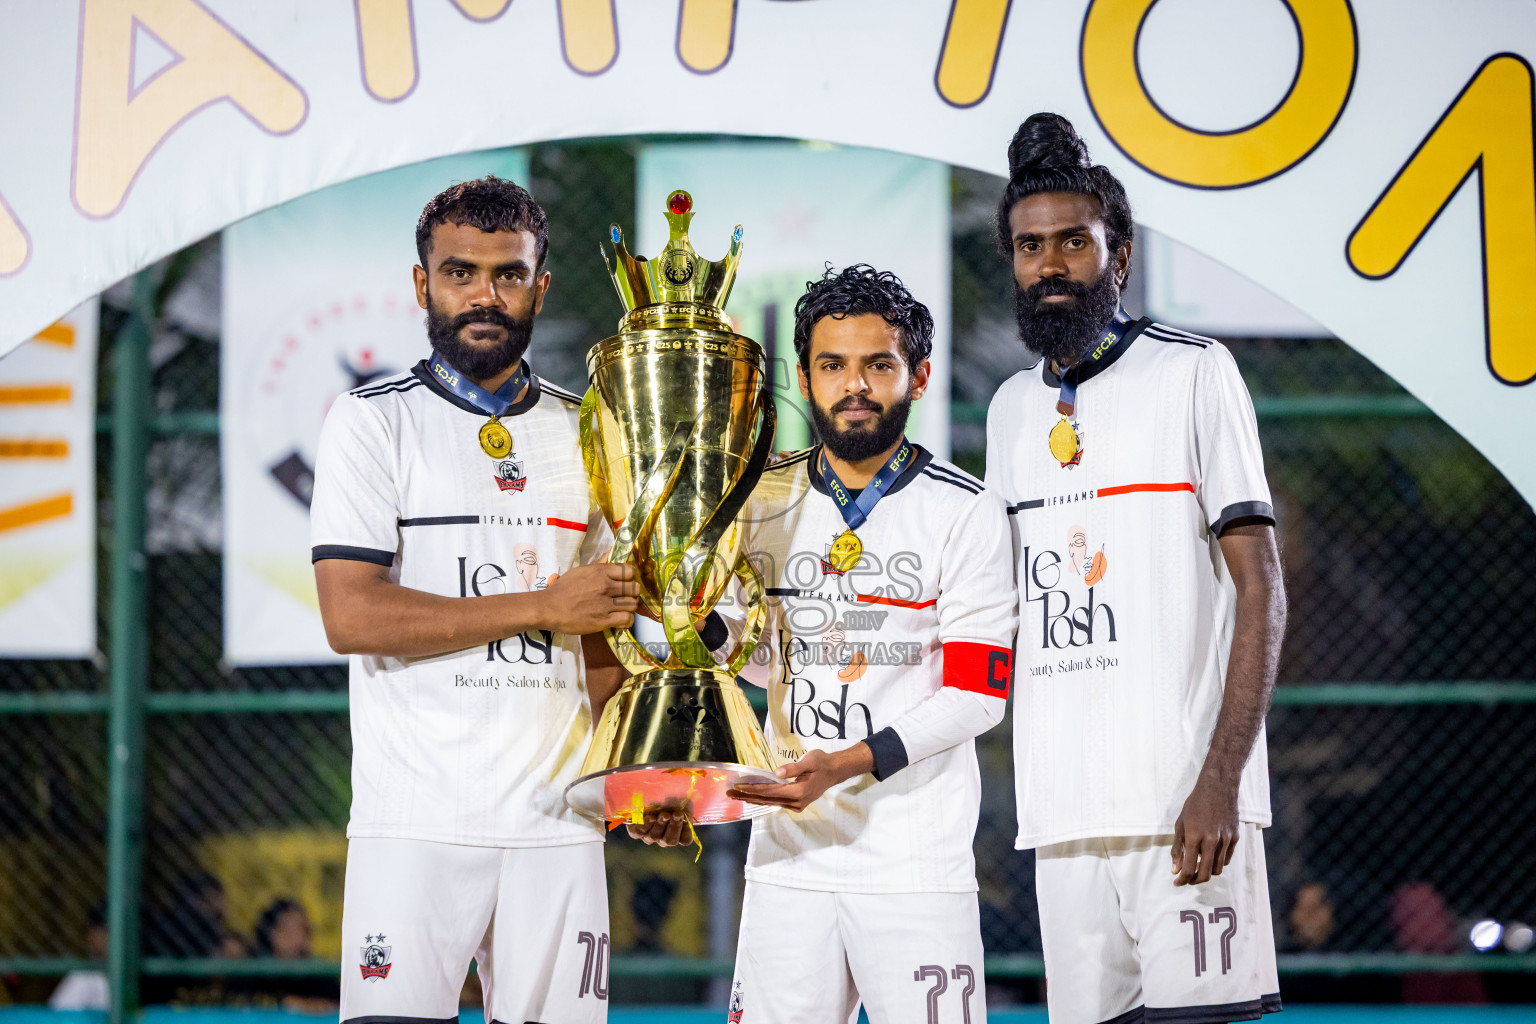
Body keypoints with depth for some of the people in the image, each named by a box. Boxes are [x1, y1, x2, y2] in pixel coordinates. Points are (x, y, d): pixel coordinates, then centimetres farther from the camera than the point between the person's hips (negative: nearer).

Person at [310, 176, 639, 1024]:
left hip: (558, 819, 4)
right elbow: (352, 617, -11)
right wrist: (544, 608, -9)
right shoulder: (374, 421, 0)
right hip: (416, 817, -4)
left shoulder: (583, 433, 15)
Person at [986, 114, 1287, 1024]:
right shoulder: (1012, 408, 17)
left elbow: (1260, 589, -6)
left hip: (1185, 802, -5)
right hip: (1062, 803, 6)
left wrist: (1219, 781, -16)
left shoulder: (1194, 375, -1)